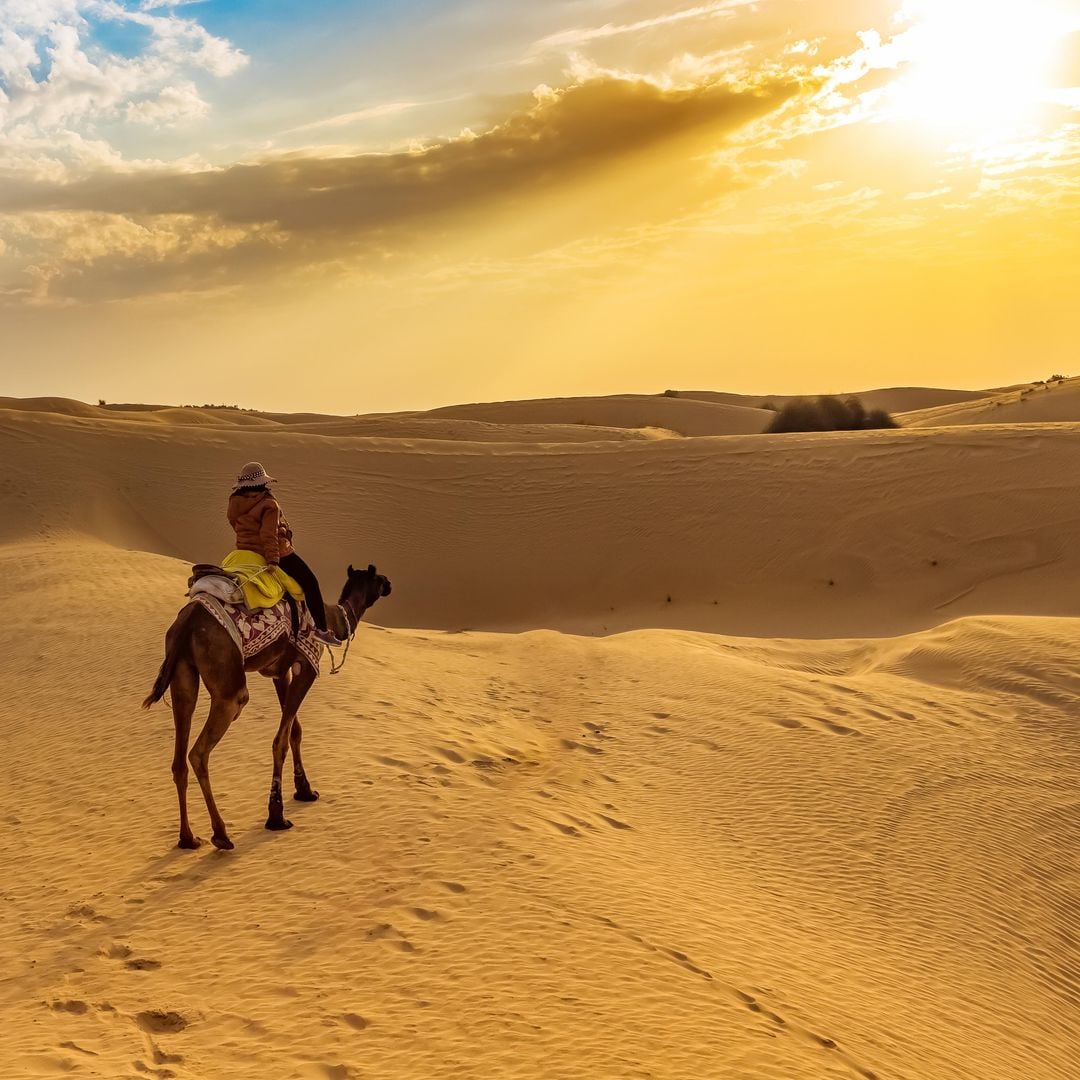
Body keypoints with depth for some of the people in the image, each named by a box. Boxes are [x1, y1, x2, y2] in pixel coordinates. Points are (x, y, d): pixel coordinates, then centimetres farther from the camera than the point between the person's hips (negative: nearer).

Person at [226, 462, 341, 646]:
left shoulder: (235, 503, 4)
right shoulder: (269, 505, -18)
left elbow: (238, 528, 12)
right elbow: (269, 535, -25)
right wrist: (273, 560, -26)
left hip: (246, 552, 8)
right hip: (279, 553, -8)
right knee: (310, 582, 3)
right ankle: (321, 628, -3)